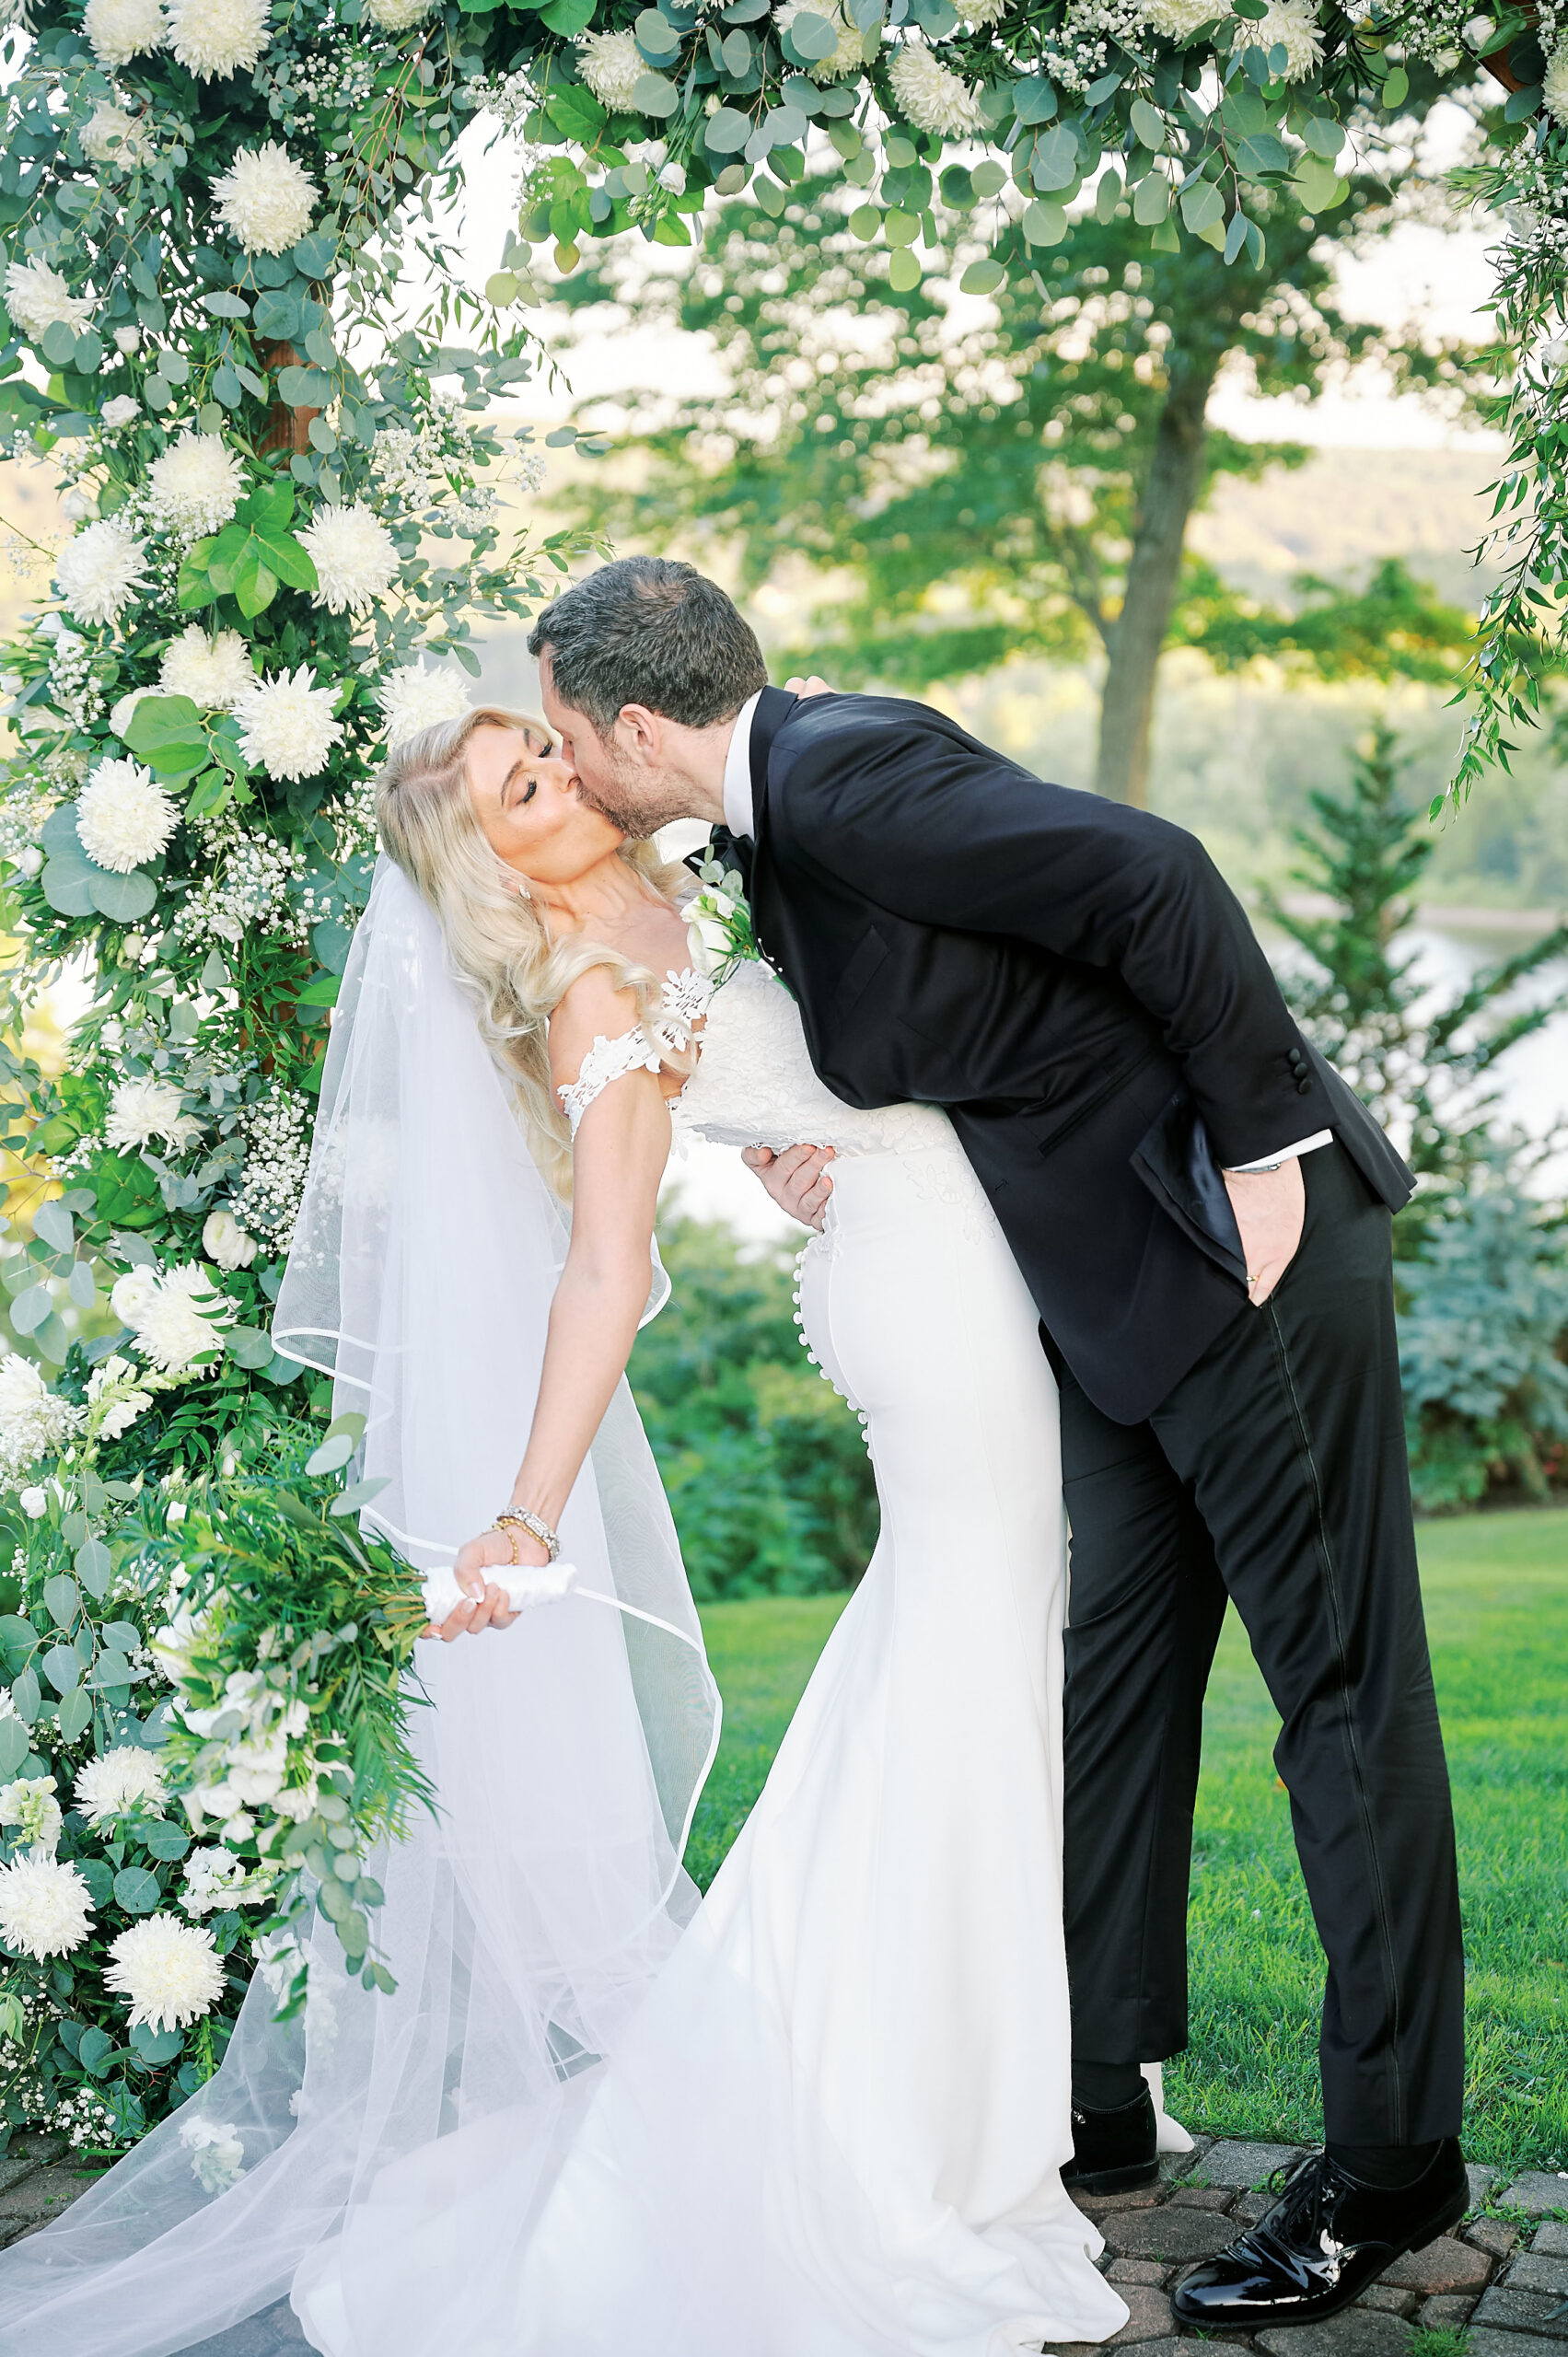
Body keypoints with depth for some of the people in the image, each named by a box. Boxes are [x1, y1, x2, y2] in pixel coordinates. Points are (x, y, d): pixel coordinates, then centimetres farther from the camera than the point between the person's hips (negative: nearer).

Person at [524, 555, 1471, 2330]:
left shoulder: (848, 774, -21)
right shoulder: (775, 815, 9)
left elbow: (1155, 880, -26)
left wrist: (1268, 1146, -21)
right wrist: (822, 1136, 1)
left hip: (1253, 1253, -10)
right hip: (1118, 1293, 10)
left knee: (1341, 1692, 0)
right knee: (1111, 1680, 15)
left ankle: (1392, 2162, 11)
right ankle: (1097, 2100, 27)